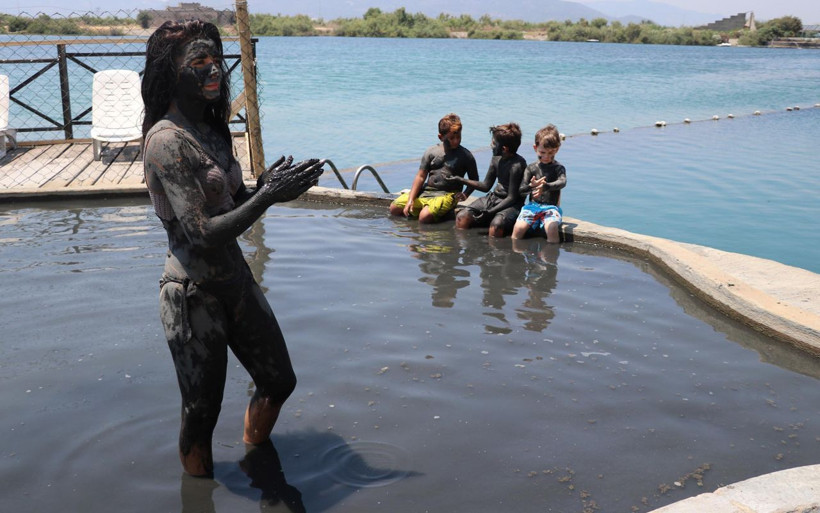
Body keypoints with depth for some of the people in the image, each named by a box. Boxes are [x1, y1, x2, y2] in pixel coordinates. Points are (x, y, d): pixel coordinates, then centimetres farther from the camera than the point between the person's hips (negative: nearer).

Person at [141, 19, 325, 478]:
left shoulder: (211, 129, 7)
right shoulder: (166, 139, -20)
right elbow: (204, 234, -26)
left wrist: (269, 186, -5)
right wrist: (268, 195, -23)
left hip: (236, 280, 9)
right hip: (194, 293, -9)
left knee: (279, 381, 21)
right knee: (202, 412, 8)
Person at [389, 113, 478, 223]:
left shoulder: (466, 156, 2)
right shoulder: (432, 151, 6)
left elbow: (474, 180, 10)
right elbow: (421, 176, 4)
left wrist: (465, 194, -9)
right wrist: (410, 200, -6)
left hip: (446, 195, -4)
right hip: (425, 191, 4)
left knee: (425, 217, -31)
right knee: (394, 208, -4)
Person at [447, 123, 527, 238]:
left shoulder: (517, 165, -19)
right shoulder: (496, 159, 5)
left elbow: (512, 198, -18)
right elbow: (486, 186, 15)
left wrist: (490, 212, -24)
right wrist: (461, 180, 10)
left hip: (511, 204, -8)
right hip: (493, 198, 8)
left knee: (496, 224, -38)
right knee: (462, 217, -10)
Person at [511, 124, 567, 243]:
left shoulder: (558, 168, 3)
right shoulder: (531, 168, 8)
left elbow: (562, 182, -19)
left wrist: (545, 186, -40)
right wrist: (531, 186, -26)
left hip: (550, 207, -2)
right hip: (532, 205, 2)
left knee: (552, 227, -33)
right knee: (518, 228, -22)